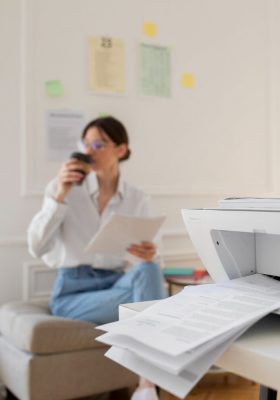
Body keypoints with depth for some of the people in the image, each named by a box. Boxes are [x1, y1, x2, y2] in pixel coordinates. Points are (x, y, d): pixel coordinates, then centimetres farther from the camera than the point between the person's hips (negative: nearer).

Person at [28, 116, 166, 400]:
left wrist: (148, 256, -25)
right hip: (72, 291, -3)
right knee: (145, 296, -30)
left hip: (115, 285, 3)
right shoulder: (62, 187, -4)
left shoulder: (138, 200, 3)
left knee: (148, 272, -32)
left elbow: (146, 259, 0)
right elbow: (37, 247, -13)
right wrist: (60, 196, -23)